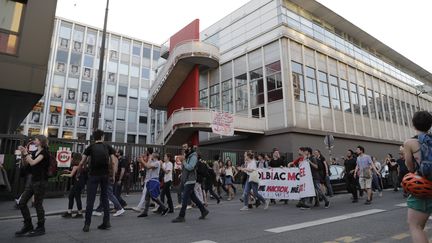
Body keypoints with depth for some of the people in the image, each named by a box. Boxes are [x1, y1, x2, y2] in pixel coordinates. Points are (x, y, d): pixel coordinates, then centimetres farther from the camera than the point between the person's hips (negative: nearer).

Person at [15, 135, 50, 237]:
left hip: (41, 182, -9)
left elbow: (32, 163, -21)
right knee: (21, 203, 9)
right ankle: (28, 226, 21)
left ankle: (41, 228, 12)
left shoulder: (44, 152, -11)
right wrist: (23, 153, 3)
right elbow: (25, 163, 16)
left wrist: (26, 153, -10)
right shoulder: (35, 152, 14)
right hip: (33, 181, 9)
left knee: (38, 204, -1)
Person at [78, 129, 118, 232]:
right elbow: (113, 162, -2)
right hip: (105, 175, 2)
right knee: (105, 198, 12)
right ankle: (106, 222, 12)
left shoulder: (90, 147, 4)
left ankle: (87, 224, 3)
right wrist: (113, 175, 6)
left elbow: (81, 163, 1)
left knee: (90, 199, 3)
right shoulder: (108, 147, 6)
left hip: (93, 175, -1)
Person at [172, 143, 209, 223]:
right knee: (193, 197, 14)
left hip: (190, 181, -9)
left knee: (184, 199, -6)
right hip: (186, 181, 9)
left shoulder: (193, 156, -12)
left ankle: (181, 216, 2)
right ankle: (204, 211, 25)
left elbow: (190, 167, -24)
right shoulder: (186, 156, 14)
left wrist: (183, 162, -13)